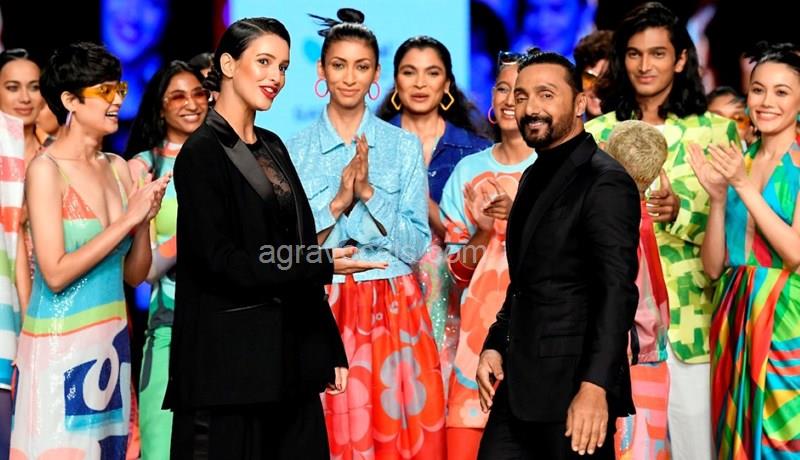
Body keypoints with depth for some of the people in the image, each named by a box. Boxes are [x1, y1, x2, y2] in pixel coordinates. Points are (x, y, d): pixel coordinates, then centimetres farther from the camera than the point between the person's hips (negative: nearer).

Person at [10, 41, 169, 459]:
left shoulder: (117, 168, 9)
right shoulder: (46, 169, -9)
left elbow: (135, 274, 11)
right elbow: (56, 273, -17)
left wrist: (145, 218, -5)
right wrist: (127, 219, -15)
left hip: (112, 341, 6)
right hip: (61, 345, -6)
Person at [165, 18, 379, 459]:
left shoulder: (272, 147, 14)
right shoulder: (202, 153, -9)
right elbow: (223, 262, -15)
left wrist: (330, 349, 12)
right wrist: (324, 263, -17)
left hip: (290, 352, 7)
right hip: (232, 357, -7)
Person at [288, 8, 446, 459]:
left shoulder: (404, 145, 4)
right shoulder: (297, 150, 4)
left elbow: (416, 245, -1)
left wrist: (369, 193, -13)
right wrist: (338, 201, -14)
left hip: (394, 312, 0)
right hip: (323, 311, 0)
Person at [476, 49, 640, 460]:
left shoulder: (605, 182, -12)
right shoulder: (534, 177, 16)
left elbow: (617, 292, -18)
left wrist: (595, 387, -25)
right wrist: (494, 345, 11)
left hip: (572, 389, -8)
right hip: (519, 385, 8)